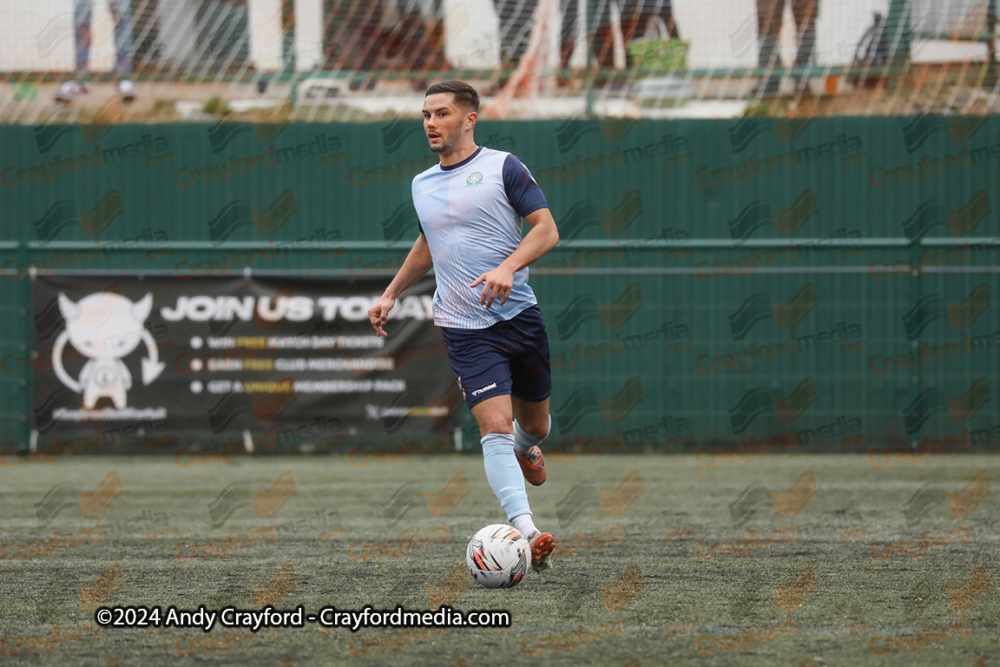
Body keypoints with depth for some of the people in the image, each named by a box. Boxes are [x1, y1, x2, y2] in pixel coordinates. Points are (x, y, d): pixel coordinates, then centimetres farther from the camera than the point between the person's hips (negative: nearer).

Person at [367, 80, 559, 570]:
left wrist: (508, 267, -24)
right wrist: (391, 295, 26)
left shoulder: (502, 167, -2)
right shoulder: (423, 185, 12)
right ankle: (526, 533, -28)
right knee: (495, 425, -17)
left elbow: (546, 229, -8)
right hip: (465, 330, 1)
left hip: (519, 315, -1)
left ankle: (526, 447, 52)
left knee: (533, 424, 13)